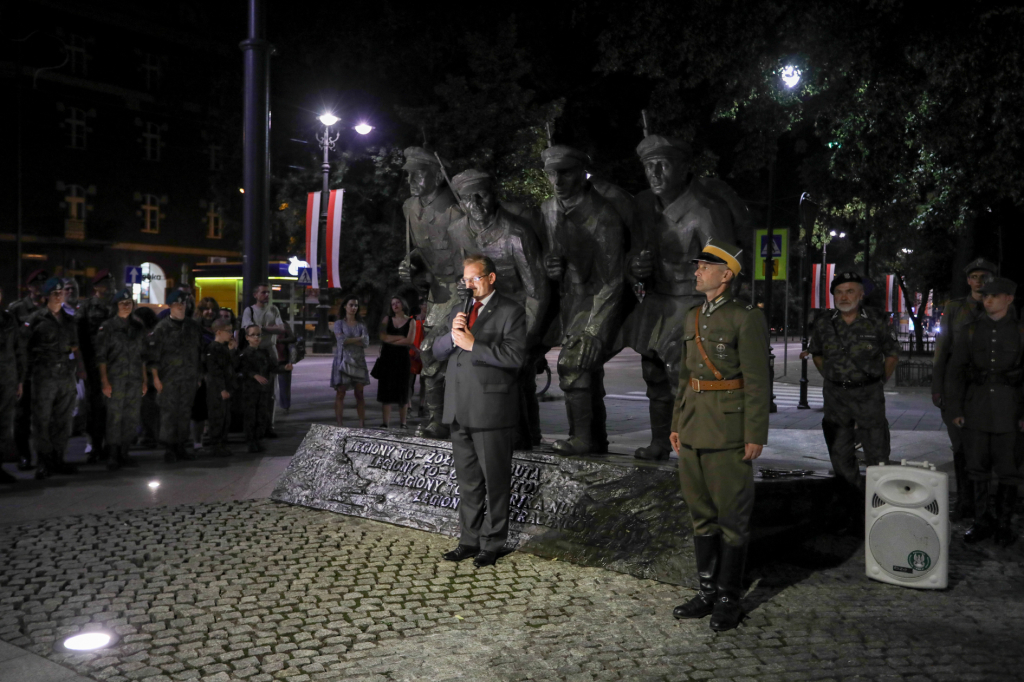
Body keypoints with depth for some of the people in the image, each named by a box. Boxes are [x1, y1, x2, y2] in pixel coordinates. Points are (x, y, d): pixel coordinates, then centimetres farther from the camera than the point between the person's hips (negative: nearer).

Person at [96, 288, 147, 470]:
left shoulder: (138, 326, 13)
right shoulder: (107, 327, 0)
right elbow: (101, 357, -2)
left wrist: (145, 379, 13)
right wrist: (104, 381, -10)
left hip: (135, 380, 4)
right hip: (115, 379, -4)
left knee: (132, 418, 6)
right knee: (114, 417, -6)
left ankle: (124, 454, 15)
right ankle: (112, 456, 1)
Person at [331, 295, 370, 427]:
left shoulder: (361, 325, 11)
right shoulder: (339, 324, 5)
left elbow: (366, 343, -2)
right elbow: (342, 340, -12)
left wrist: (349, 340, -10)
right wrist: (359, 338, -6)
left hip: (358, 361, 2)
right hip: (343, 361, -2)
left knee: (359, 393, 1)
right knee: (340, 393, -5)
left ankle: (362, 424, 2)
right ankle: (340, 424, -3)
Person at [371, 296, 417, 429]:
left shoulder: (410, 322, 4)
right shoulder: (387, 319, 10)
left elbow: (409, 341, -8)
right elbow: (383, 337, -4)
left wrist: (391, 341, -6)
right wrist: (400, 337, -8)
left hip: (402, 358, -1)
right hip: (387, 358, 1)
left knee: (402, 390, 1)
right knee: (386, 389, -3)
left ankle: (402, 422, 7)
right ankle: (386, 422, -1)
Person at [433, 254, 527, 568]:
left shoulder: (511, 311, -4)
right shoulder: (459, 312, 18)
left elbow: (515, 356, -17)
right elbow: (437, 351, 13)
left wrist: (473, 345, -16)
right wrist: (452, 336, -8)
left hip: (492, 409, -7)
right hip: (460, 411, 7)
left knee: (495, 481, 2)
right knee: (467, 481, 14)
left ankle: (492, 544, 13)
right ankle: (469, 540, 23)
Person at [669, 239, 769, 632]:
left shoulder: (746, 319, -8)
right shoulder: (692, 319, 14)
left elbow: (757, 381, -11)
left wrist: (755, 436, -15)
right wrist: (676, 424, 16)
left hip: (728, 432, -7)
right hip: (693, 431, 8)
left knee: (732, 518, 3)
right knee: (701, 515, 13)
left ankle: (729, 600, 14)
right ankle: (707, 592, 24)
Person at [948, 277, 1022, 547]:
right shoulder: (970, 330, 6)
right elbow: (956, 369, 7)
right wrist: (956, 408, 2)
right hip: (976, 406, 2)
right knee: (978, 466, 6)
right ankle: (982, 521, 17)